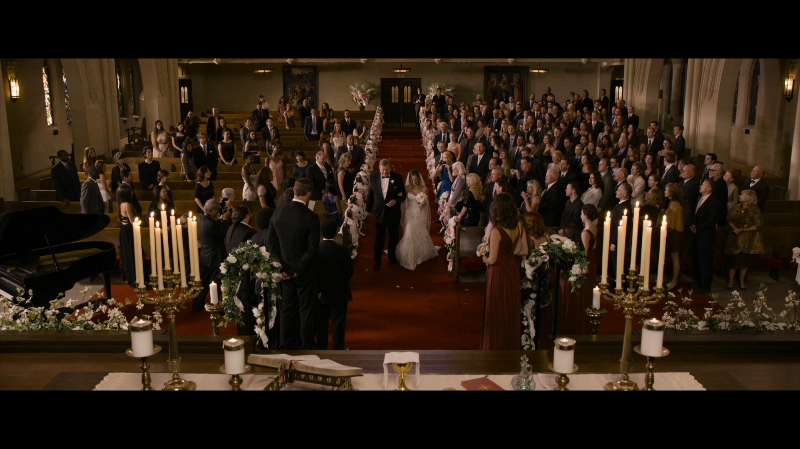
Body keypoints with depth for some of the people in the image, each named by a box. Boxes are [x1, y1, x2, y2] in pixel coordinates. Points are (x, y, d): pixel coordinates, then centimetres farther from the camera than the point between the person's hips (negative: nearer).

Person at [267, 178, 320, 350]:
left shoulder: (278, 212, -5)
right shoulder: (311, 217, -20)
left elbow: (271, 242, -1)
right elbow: (312, 250, -20)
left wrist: (280, 267, 0)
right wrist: (298, 270, -11)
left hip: (285, 271, 4)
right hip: (304, 271, -4)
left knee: (287, 308, 17)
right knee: (305, 310, 9)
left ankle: (286, 346, 27)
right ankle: (306, 347, 20)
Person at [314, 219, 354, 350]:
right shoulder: (342, 250, -17)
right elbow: (350, 271, -7)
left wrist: (317, 289, 4)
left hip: (321, 293, 2)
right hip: (339, 293, -2)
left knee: (321, 321, 15)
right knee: (338, 322, 7)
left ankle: (321, 348, 23)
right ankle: (338, 349, 12)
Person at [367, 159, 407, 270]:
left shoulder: (398, 177, -10)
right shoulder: (373, 177, -6)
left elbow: (403, 194, -4)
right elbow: (370, 194, 3)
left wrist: (396, 201, -23)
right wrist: (369, 209, 7)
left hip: (393, 212, 0)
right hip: (379, 212, 0)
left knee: (394, 237, 18)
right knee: (379, 238, 6)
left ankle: (392, 256, 38)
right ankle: (377, 260, 15)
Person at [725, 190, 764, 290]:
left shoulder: (755, 210, -10)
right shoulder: (737, 207, 3)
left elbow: (758, 225, -13)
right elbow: (730, 219, 7)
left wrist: (744, 230, -19)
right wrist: (734, 227, -13)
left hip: (747, 239, -2)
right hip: (735, 238, 2)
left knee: (744, 260, 7)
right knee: (732, 260, 2)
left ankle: (741, 281, 23)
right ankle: (730, 281, 13)